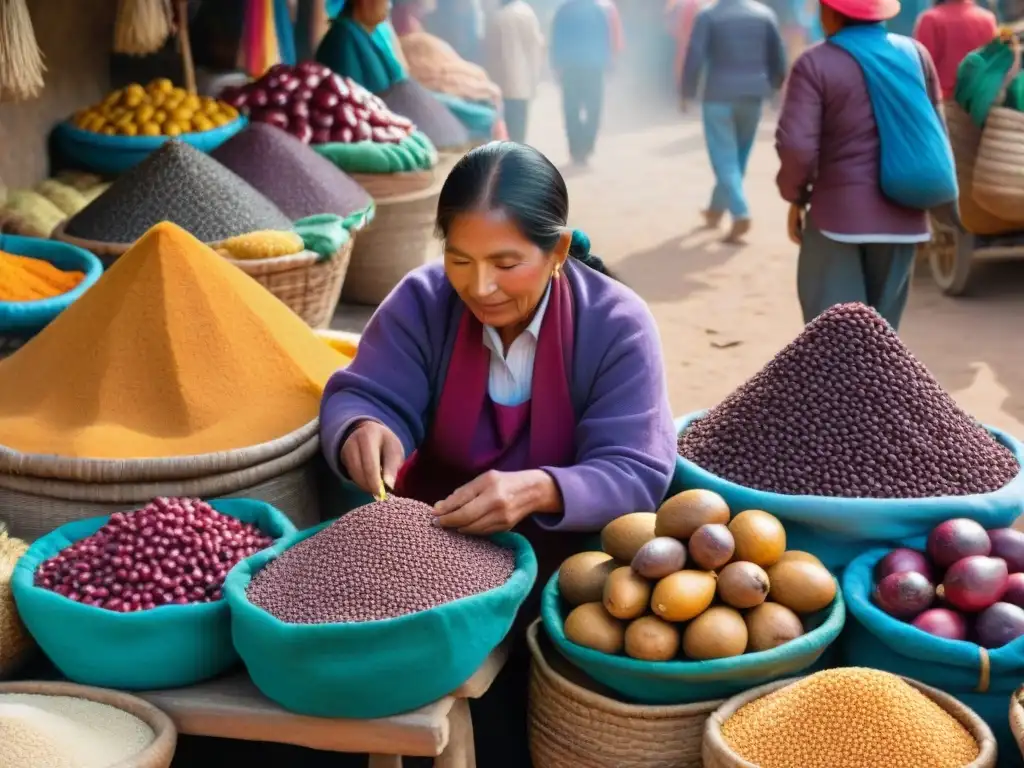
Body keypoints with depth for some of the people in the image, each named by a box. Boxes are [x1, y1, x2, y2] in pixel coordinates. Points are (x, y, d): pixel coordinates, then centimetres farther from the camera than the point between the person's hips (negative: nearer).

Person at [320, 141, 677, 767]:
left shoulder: (617, 323, -12)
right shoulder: (422, 300, -5)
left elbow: (637, 475, -18)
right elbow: (362, 395, -9)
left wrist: (540, 492, -39)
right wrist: (363, 430, -35)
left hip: (566, 559, -2)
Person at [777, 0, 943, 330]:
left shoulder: (815, 64, -10)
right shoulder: (916, 54, 7)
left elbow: (797, 147, -17)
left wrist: (795, 196, 0)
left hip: (838, 213, -5)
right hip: (902, 213, 5)